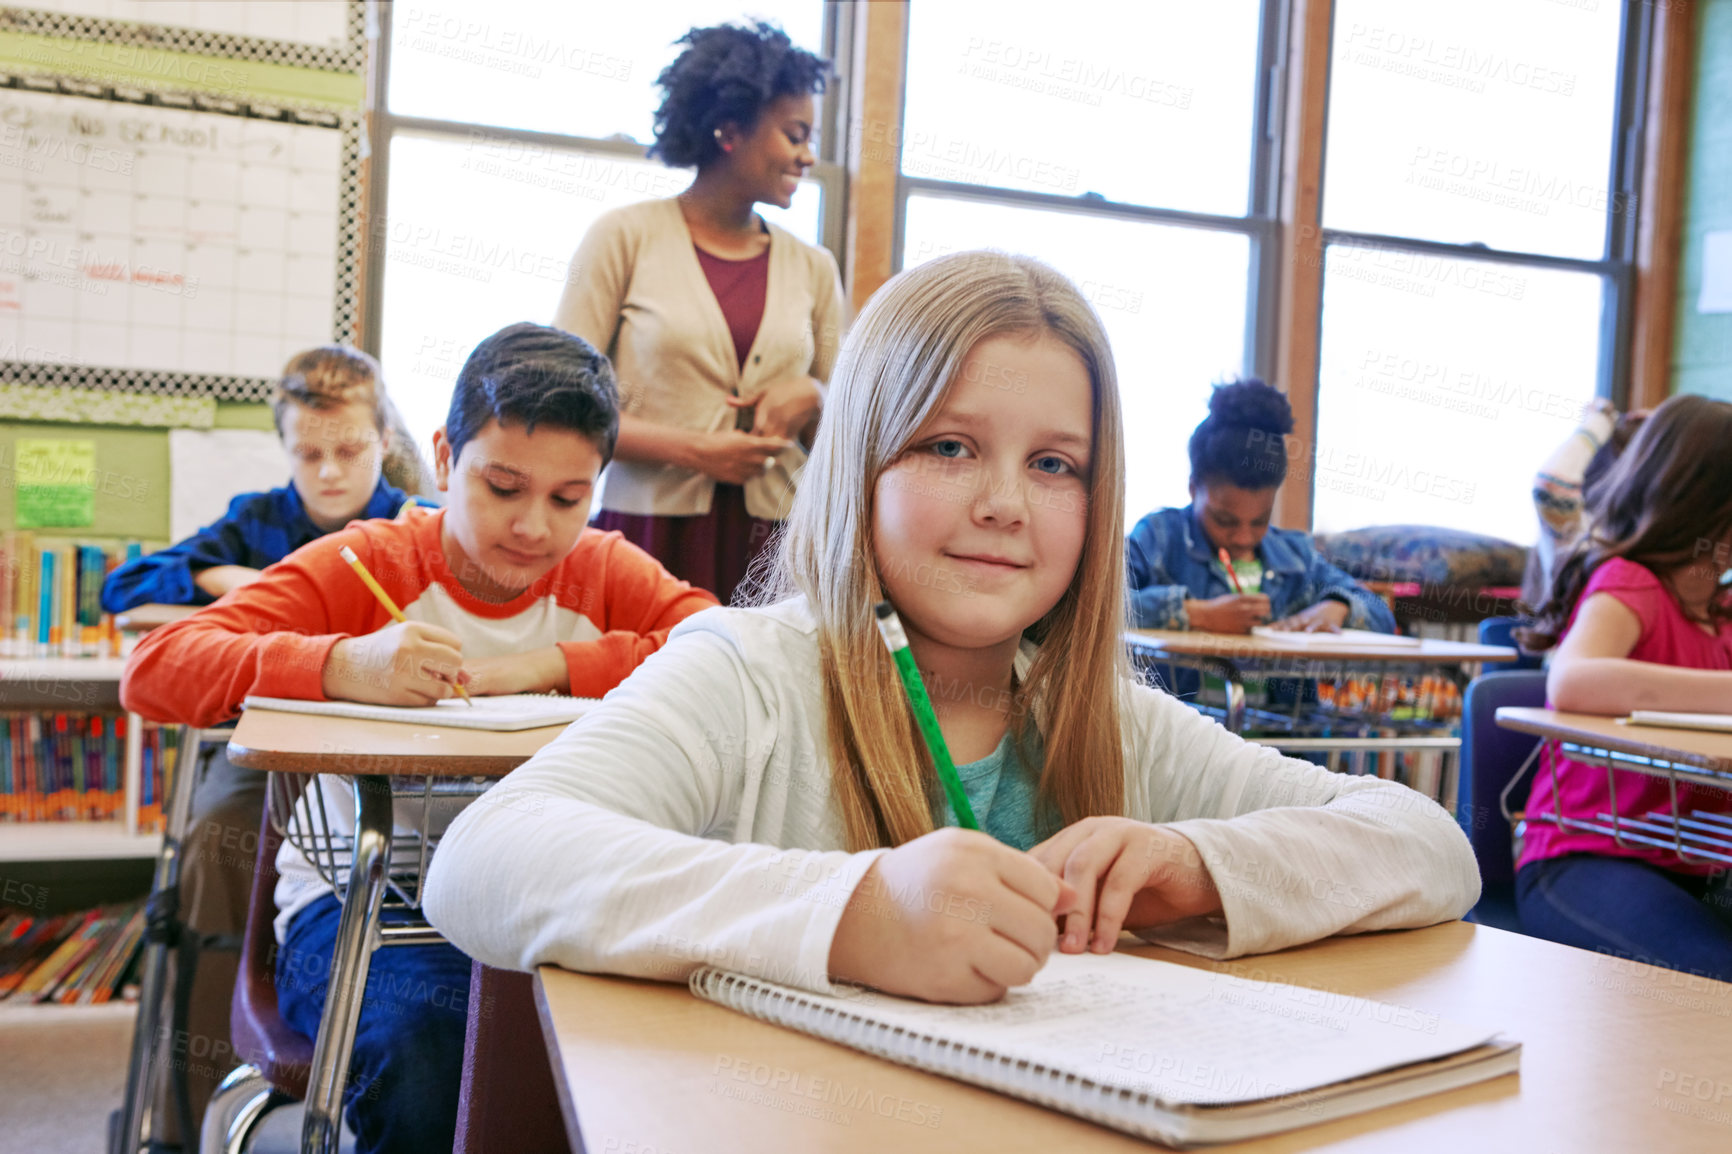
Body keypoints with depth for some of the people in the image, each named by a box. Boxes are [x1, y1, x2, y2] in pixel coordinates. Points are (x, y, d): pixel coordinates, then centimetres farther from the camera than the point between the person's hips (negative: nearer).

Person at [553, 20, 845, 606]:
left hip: (770, 545, 3)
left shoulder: (812, 268, 13)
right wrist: (691, 450, -11)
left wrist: (812, 398, -3)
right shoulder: (625, 238, 4)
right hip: (652, 529, -3)